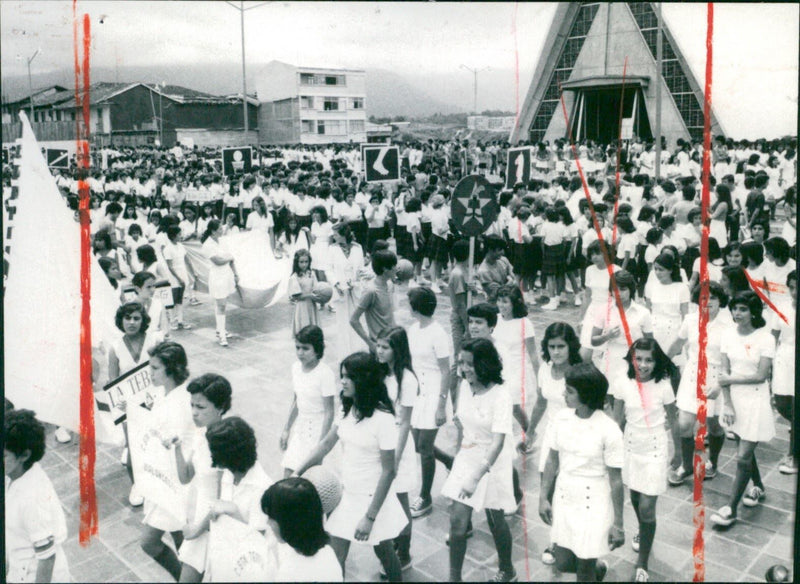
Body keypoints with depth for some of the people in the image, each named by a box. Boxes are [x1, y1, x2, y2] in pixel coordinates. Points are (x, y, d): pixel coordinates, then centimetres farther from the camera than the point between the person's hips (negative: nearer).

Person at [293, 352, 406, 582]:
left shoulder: (382, 418, -22)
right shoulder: (347, 409, -2)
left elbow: (388, 472, -19)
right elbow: (326, 444, 9)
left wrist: (370, 517, -19)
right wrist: (297, 472, 4)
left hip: (373, 498, -6)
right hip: (347, 493, 6)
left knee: (384, 552, 16)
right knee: (334, 558, 7)